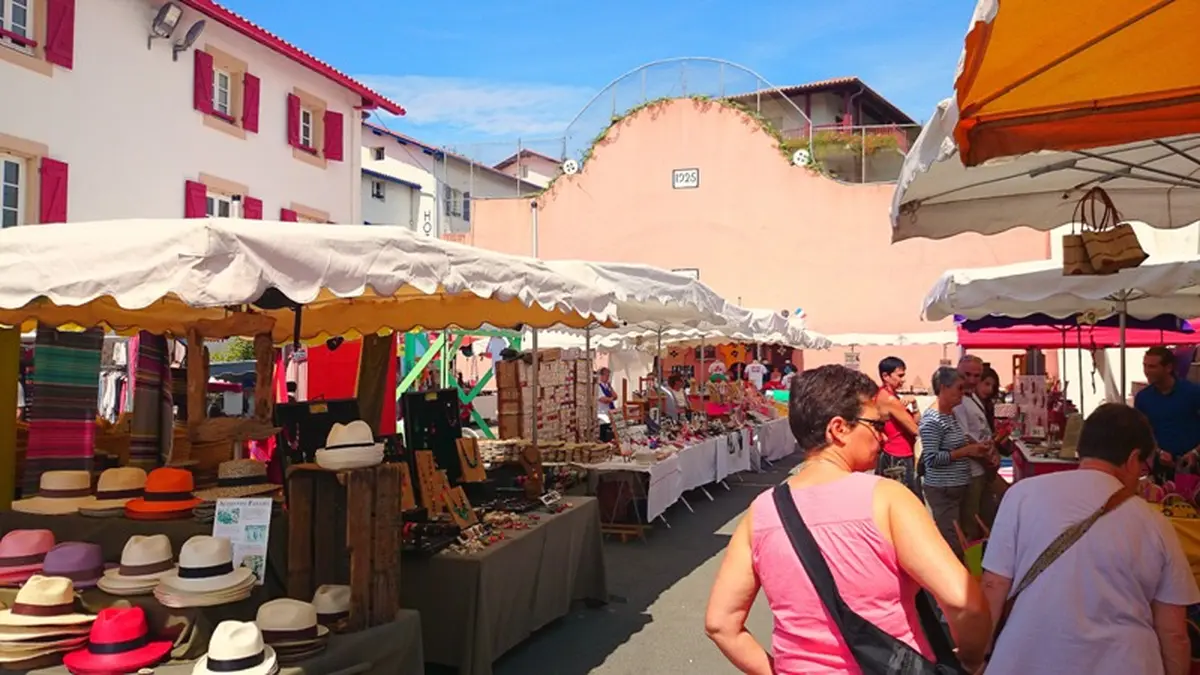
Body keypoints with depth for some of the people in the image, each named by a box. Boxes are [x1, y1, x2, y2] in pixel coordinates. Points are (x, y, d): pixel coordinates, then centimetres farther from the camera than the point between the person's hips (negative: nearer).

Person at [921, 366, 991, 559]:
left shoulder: (952, 414, 11)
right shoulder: (931, 420, -18)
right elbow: (931, 459, -22)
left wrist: (974, 449, 7)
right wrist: (966, 451, -19)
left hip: (960, 486, 9)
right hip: (942, 490, -9)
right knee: (952, 544, -4)